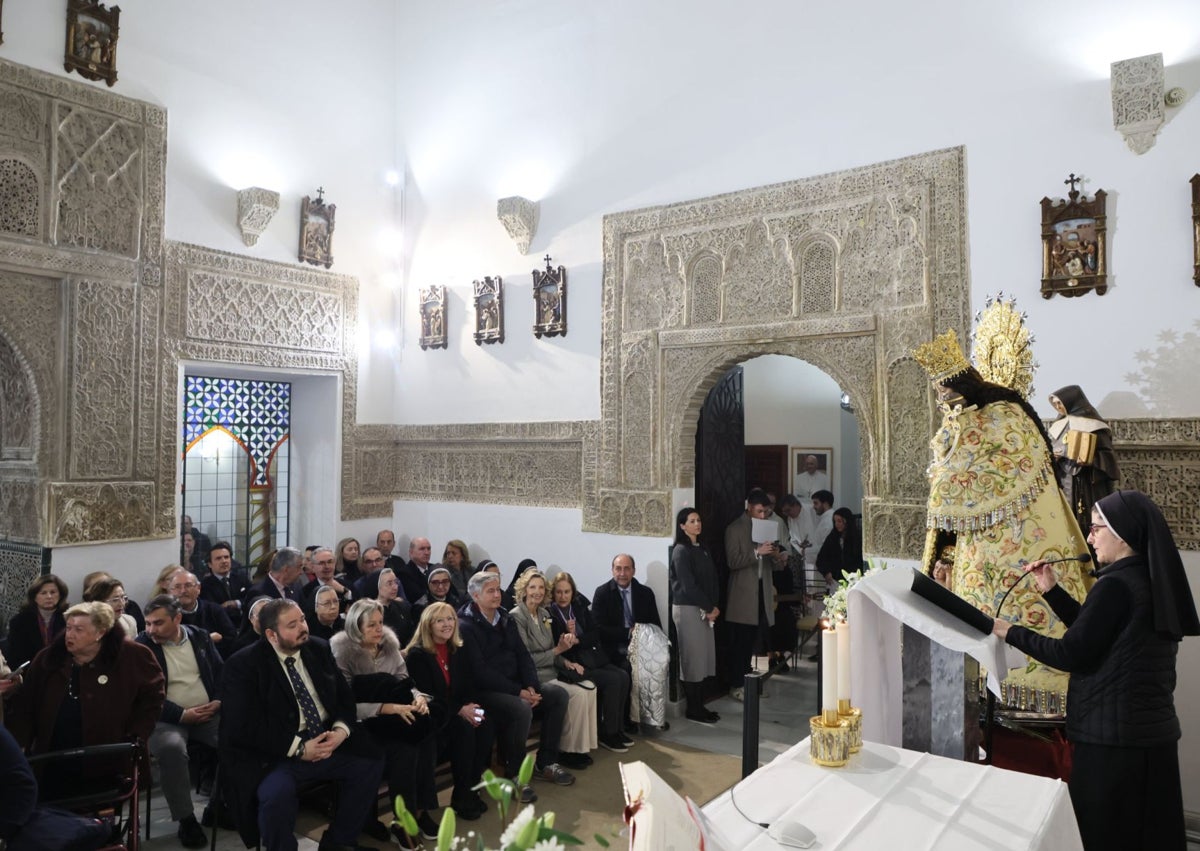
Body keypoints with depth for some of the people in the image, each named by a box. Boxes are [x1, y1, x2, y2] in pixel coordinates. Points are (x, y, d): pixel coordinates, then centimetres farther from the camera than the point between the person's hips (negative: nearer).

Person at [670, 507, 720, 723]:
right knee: (692, 658, -2)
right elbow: (688, 586, -15)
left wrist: (714, 606, -1)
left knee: (704, 657, 9)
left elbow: (713, 579, 11)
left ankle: (700, 705, 18)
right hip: (687, 609, -8)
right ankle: (693, 709, 7)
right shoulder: (681, 551, -11)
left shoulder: (703, 549, 13)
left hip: (704, 609, 8)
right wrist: (709, 608, -11)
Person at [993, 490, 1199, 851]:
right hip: (1152, 730, 9)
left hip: (1113, 736, -9)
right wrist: (1051, 590, 13)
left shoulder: (1116, 585, -21)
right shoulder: (1153, 581, 7)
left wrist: (1010, 632, -8)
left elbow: (1071, 654, -19)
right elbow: (1094, 631, 17)